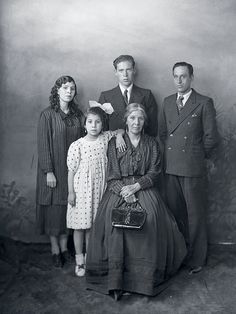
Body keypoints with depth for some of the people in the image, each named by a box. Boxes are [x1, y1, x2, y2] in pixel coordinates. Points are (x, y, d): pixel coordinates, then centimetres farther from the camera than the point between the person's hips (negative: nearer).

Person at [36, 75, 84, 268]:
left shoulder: (78, 115, 6)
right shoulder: (47, 115, -7)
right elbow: (43, 145, -9)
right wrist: (48, 171, -14)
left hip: (73, 169, 4)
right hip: (54, 169, -4)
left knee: (69, 207, 10)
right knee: (54, 208, 4)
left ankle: (64, 247, 24)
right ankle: (55, 250, 18)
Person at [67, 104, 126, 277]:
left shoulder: (105, 138, -1)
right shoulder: (77, 145, -11)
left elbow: (122, 129, 15)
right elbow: (71, 171, -6)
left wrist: (119, 135, -7)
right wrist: (71, 192, -6)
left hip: (98, 188, 3)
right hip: (81, 189, -3)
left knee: (93, 224, 13)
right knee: (80, 225, 7)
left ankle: (90, 257, 28)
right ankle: (79, 258, 23)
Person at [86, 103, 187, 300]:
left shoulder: (151, 143, 12)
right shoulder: (115, 143, 8)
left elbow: (154, 172, 4)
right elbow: (113, 174, 1)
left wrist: (136, 186, -13)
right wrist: (124, 192, -16)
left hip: (143, 188, 1)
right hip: (118, 190, 0)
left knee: (149, 218, -28)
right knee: (114, 219, -27)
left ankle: (146, 278, -18)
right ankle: (116, 280, -24)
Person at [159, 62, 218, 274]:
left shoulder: (204, 103, -3)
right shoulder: (168, 102, 13)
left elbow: (211, 137, -3)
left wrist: (198, 155, 5)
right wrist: (172, 150, 9)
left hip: (194, 169, -4)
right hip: (172, 167, 5)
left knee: (195, 215, 4)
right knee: (174, 213, 10)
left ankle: (196, 259, 18)